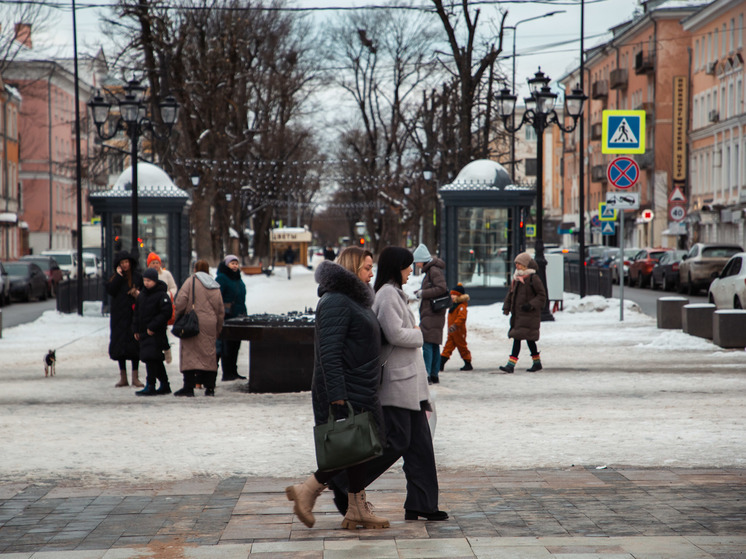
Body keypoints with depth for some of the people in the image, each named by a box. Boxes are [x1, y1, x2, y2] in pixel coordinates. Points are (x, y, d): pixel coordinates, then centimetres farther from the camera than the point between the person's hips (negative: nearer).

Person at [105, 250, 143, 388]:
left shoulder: (137, 277, 5)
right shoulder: (115, 277, 6)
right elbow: (111, 291, -10)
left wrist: (138, 294, -11)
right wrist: (119, 276, -11)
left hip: (133, 315, -1)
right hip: (119, 316, 1)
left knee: (134, 345, -4)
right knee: (120, 344, 2)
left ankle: (135, 377, 1)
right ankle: (123, 377, 9)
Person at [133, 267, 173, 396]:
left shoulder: (162, 295, -11)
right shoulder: (142, 295, 13)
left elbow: (166, 313, -17)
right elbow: (137, 312, 21)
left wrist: (153, 327, -18)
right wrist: (136, 329, 12)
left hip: (156, 334, -8)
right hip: (144, 332, 8)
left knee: (150, 358, -14)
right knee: (156, 360, 14)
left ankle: (150, 386, -12)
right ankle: (164, 385, 23)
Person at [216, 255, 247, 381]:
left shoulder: (238, 278, 18)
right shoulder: (221, 278, -7)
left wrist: (244, 314, 18)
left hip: (238, 316, 8)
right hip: (227, 317, -8)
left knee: (235, 345, 11)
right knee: (226, 346, -5)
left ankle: (233, 371, 18)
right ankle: (227, 373, -2)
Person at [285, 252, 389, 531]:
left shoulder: (354, 300, 18)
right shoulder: (336, 302, -16)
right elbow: (329, 353, -23)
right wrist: (336, 395, -28)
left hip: (362, 391, 10)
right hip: (347, 392, -10)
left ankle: (358, 510, 15)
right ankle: (306, 491, 3)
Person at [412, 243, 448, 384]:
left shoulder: (434, 270, -12)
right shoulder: (431, 270, 17)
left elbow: (442, 288, -21)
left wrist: (423, 293, -15)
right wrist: (421, 292, 10)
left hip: (432, 314, -10)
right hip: (432, 314, 10)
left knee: (427, 343, -13)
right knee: (434, 345, 11)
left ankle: (427, 374, -16)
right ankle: (434, 375, 15)